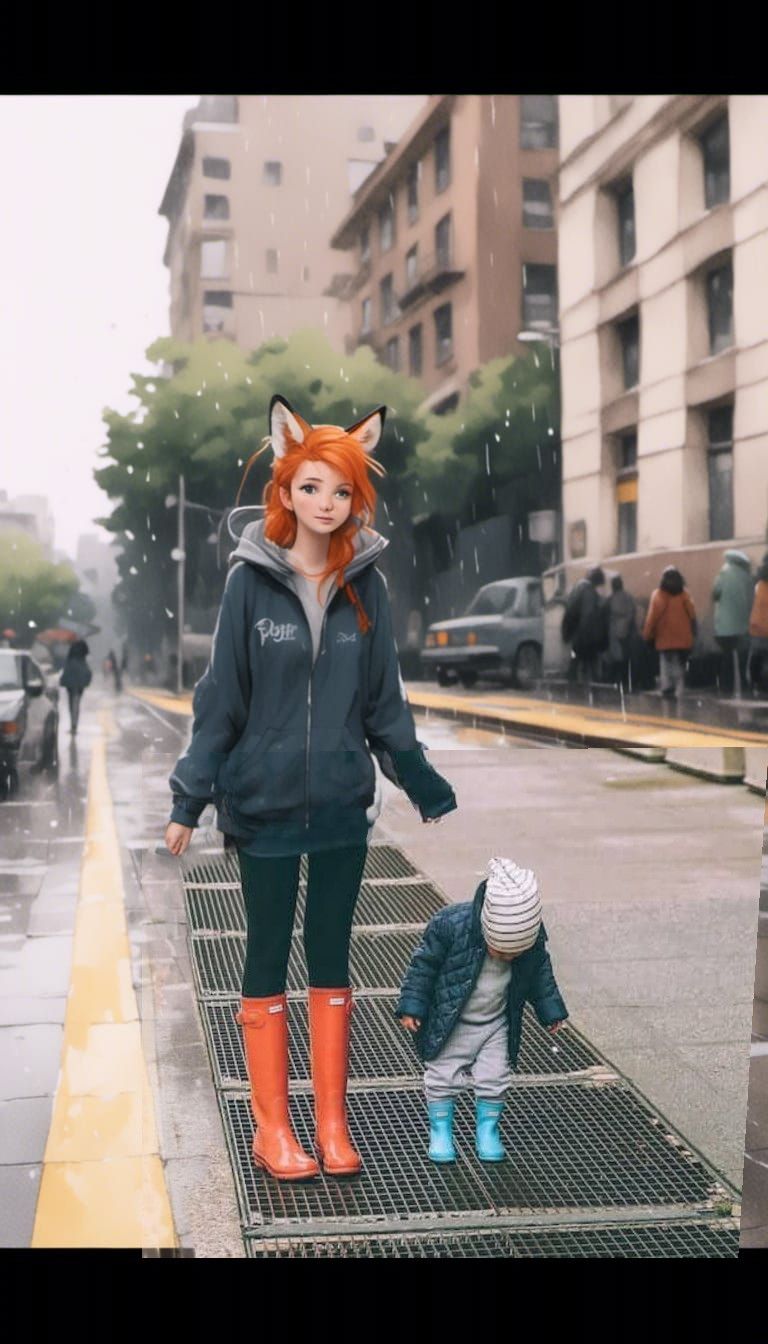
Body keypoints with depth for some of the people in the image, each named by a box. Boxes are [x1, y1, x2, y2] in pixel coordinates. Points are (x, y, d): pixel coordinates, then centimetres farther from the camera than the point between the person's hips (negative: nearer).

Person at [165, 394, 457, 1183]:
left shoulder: (366, 586, 1)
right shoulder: (251, 582, -7)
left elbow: (384, 703, 6)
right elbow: (220, 698, -4)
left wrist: (428, 789, 7)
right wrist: (189, 800, -7)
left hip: (342, 806, 2)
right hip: (263, 803, -2)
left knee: (332, 961, 10)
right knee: (268, 960, 8)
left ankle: (332, 1122, 21)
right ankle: (271, 1126, 18)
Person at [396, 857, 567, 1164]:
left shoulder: (532, 935, -17)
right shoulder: (451, 925, -29)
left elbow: (540, 973, 3)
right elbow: (423, 965, -16)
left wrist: (550, 1010, 11)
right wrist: (411, 1006, -14)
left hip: (497, 1023, 3)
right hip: (450, 1022, -3)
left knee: (495, 1079, 6)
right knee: (443, 1077, 3)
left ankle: (487, 1130, 25)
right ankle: (440, 1130, 21)